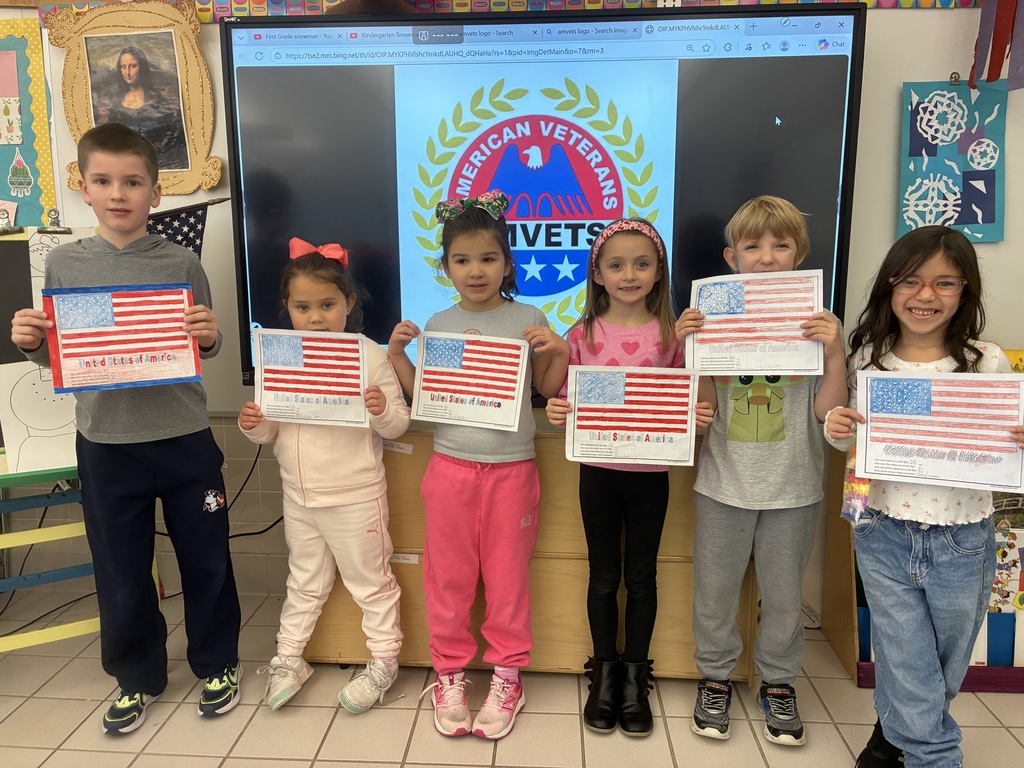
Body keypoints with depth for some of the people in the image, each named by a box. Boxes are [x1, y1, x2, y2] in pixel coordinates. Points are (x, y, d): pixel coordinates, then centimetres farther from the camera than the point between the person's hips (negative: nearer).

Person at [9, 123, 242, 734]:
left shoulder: (181, 264, -3)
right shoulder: (65, 264, 1)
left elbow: (207, 350, 3)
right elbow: (57, 355, 9)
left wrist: (209, 335, -19)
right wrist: (30, 343, -12)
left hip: (184, 438, -1)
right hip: (106, 443, 1)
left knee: (206, 559, 10)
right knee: (121, 571, 13)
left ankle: (217, 663, 33)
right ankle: (138, 676, 36)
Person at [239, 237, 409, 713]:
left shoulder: (369, 356, -14)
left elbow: (397, 426, -10)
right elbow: (270, 430, 7)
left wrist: (382, 410, -31)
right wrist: (252, 425, -14)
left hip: (355, 498, -4)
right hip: (299, 496, 5)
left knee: (369, 580, 12)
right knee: (304, 582, 23)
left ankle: (383, 661, 29)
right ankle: (288, 658, 39)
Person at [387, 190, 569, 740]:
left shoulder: (527, 319, -1)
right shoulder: (438, 324, 5)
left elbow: (549, 389, 4)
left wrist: (557, 351, -13)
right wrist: (396, 354, -2)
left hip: (511, 467, -1)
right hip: (450, 464, 2)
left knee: (508, 575, 9)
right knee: (448, 574, 10)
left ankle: (507, 673, 27)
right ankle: (449, 671, 28)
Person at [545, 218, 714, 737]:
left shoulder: (673, 335, -3)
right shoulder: (583, 335, -2)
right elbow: (566, 402, 2)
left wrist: (699, 417, -20)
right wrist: (555, 413, -20)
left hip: (650, 474, 0)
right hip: (597, 471, 0)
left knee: (642, 576, 14)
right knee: (603, 576, 14)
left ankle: (635, 676, 32)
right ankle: (604, 671, 33)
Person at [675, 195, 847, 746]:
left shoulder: (819, 323, -5)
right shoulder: (713, 319, -5)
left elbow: (827, 411, -8)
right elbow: (704, 406, -6)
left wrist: (836, 354, -22)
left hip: (793, 488, 0)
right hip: (724, 483, 0)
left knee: (783, 596, 16)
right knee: (714, 591, 13)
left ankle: (778, 682, 39)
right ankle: (715, 678, 36)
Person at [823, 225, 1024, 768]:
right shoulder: (868, 358, -4)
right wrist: (836, 430, -16)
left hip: (963, 543, 1)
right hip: (885, 535, -1)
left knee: (944, 673, 21)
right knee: (912, 679, 8)